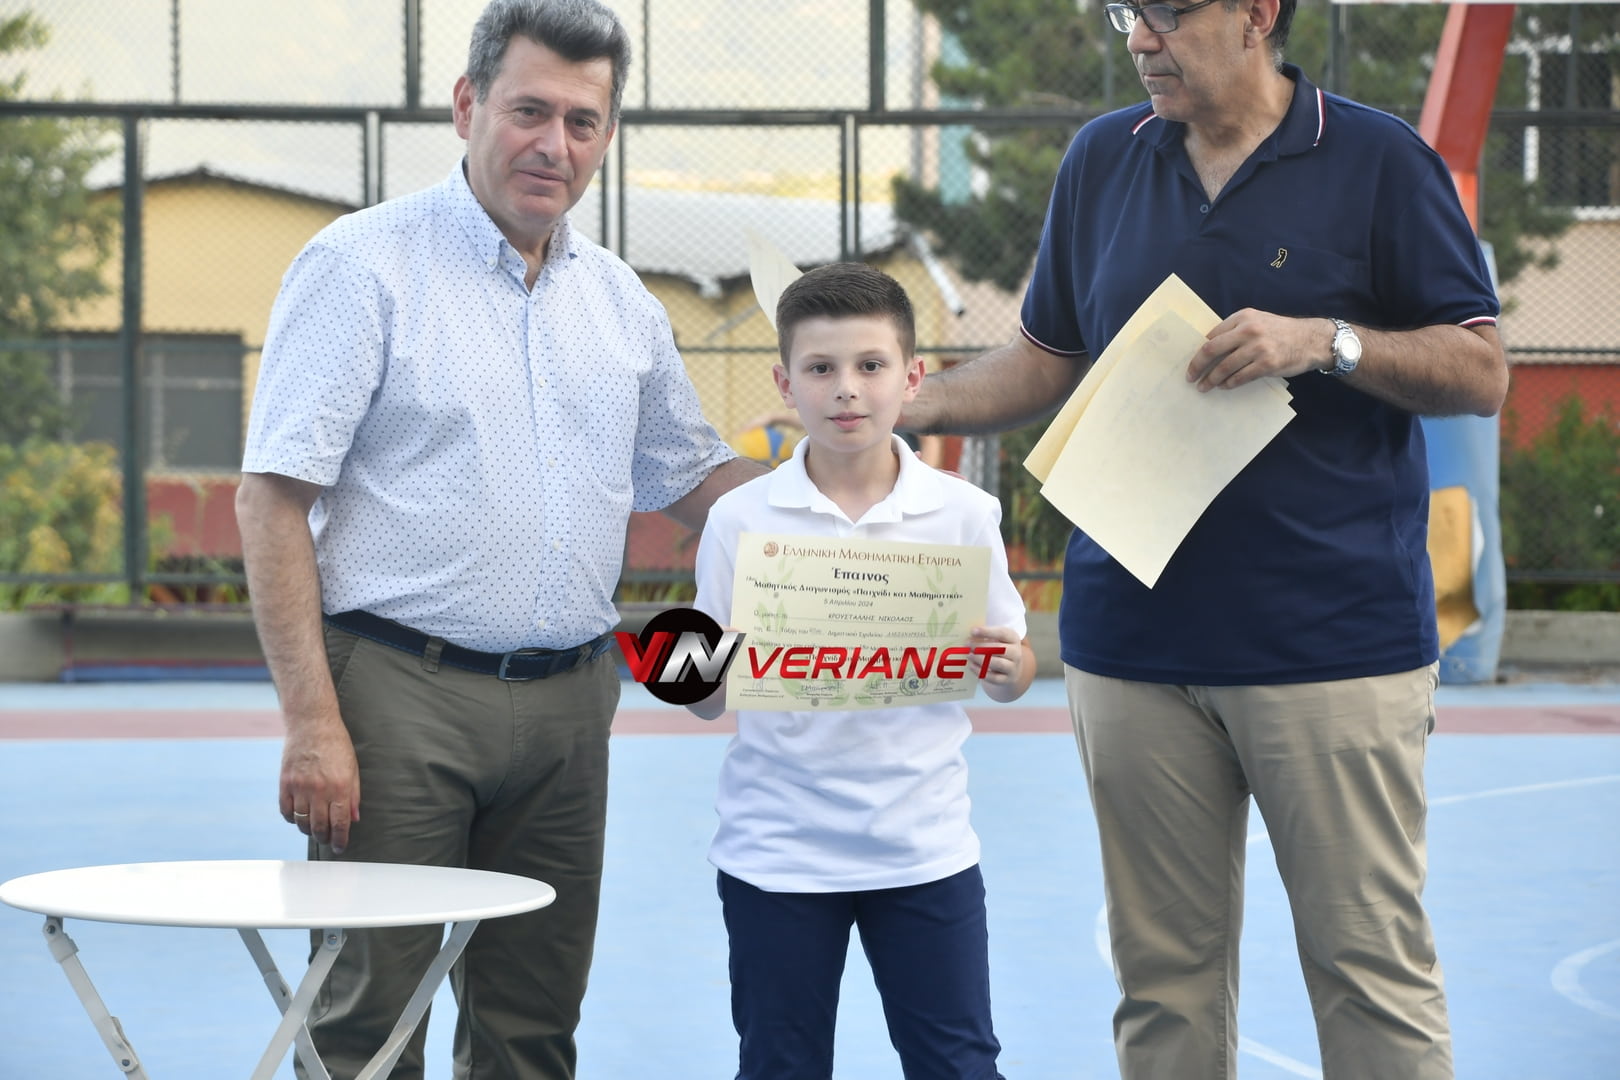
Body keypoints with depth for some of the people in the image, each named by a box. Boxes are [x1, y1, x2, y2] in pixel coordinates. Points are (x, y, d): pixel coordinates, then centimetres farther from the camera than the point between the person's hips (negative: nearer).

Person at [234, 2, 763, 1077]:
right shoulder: (365, 264, -5)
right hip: (402, 692, -6)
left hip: (566, 703, 6)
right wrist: (313, 721, -17)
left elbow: (692, 479, 24)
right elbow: (273, 501, -9)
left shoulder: (619, 300, 13)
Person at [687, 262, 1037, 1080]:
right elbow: (707, 700, 1)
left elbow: (1007, 676, 6)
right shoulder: (741, 520, -2)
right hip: (777, 851, 0)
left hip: (925, 849, 0)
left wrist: (1007, 667, -17)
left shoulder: (960, 514, -1)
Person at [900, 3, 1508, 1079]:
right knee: (1165, 970, 8)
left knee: (1371, 963, -4)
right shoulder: (1101, 160, 12)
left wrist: (1328, 341, -16)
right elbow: (1050, 359, 20)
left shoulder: (1380, 161, -1)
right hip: (1134, 635, 4)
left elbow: (1482, 374, -2)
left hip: (1333, 642, -4)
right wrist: (914, 405, 5)